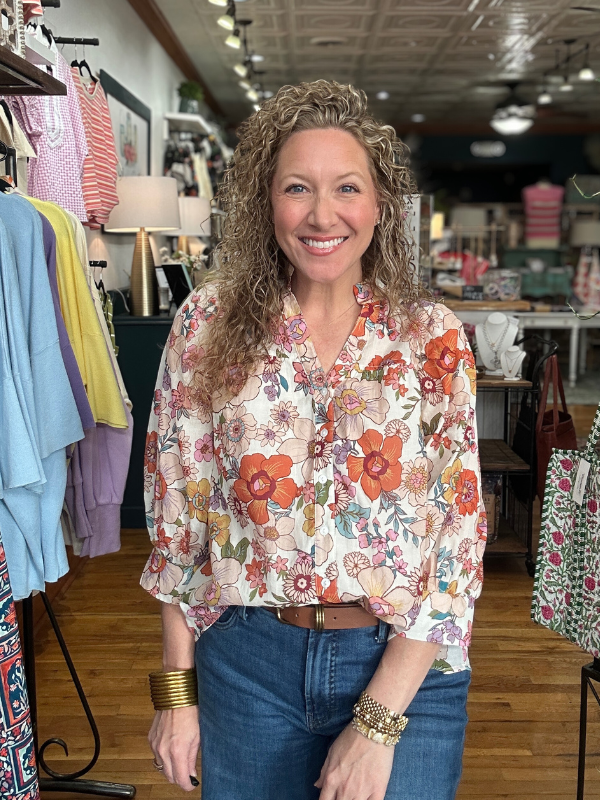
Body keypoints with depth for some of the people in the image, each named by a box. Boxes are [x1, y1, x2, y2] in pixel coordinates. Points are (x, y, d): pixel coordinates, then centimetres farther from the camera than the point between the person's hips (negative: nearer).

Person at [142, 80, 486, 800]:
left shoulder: (433, 338, -8)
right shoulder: (208, 326, -5)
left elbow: (459, 537, -8)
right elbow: (177, 513, -1)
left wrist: (377, 720, -12)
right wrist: (177, 690, 0)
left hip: (406, 666, 0)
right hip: (247, 663, 1)